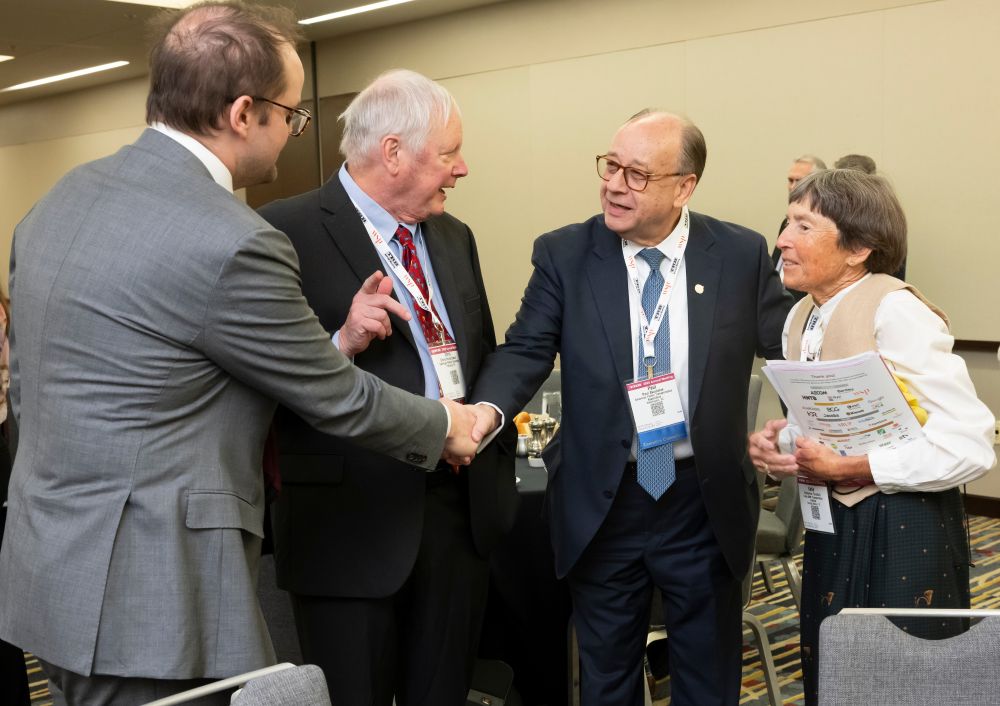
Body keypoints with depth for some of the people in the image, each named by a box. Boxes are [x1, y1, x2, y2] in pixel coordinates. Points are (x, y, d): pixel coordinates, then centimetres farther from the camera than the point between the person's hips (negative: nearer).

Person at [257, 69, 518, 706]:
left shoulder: (455, 238, 13)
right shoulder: (289, 231, -10)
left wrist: (499, 478, 16)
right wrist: (343, 341, -27)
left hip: (461, 511, 6)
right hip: (353, 522, -6)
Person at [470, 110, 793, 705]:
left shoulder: (742, 255, -4)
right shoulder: (564, 254, -4)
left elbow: (787, 350, 1)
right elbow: (527, 350, -6)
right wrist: (488, 409, -27)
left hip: (707, 503, 0)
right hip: (602, 505, 0)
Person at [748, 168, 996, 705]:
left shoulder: (895, 310, -19)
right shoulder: (800, 319, 5)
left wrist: (846, 468, -21)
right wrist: (776, 444, -4)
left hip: (904, 530, -7)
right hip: (831, 524, 7)